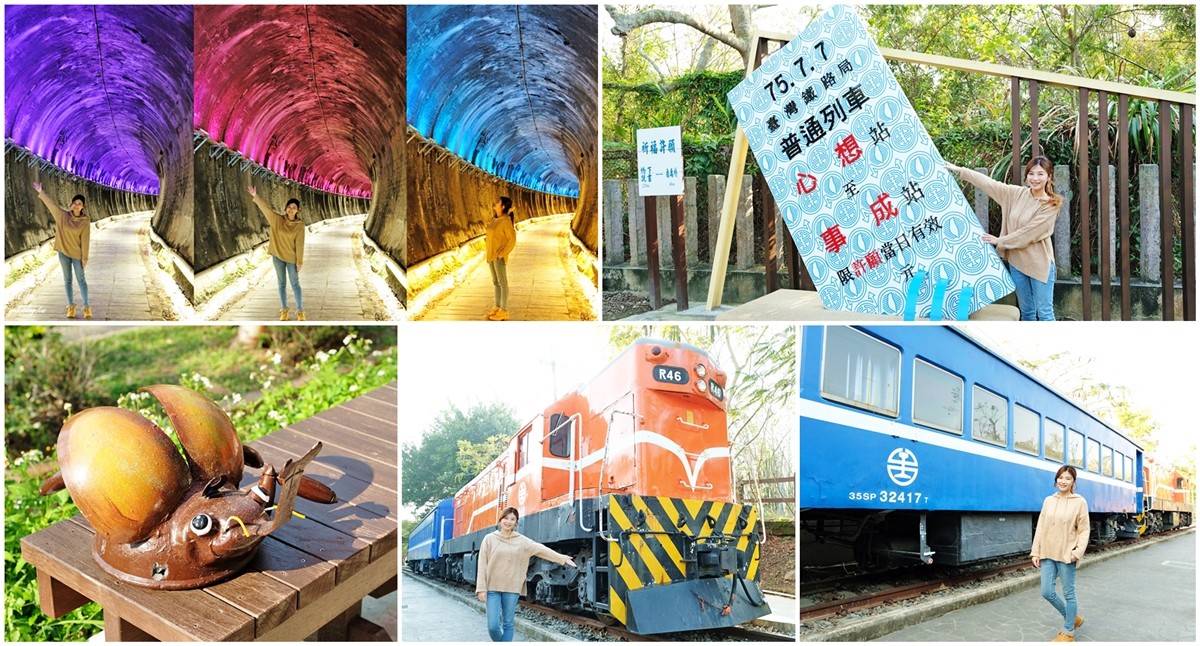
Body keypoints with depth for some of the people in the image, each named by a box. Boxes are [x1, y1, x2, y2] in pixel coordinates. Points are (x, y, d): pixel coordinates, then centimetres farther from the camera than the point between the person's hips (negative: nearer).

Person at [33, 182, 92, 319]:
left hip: (77, 253, -3)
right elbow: (51, 203, 1)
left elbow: (85, 240, -11)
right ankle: (71, 306, 15)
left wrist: (85, 257, -11)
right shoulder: (63, 215, -3)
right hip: (63, 252, 3)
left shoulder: (85, 221, -10)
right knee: (67, 279, 8)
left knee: (81, 279, 2)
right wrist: (40, 192, -5)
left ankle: (86, 307, 5)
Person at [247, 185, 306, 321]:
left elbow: (299, 244, -10)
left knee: (295, 284, 3)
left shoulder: (300, 225, -9)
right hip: (278, 256, 2)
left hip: (291, 258, -2)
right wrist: (255, 196, -19)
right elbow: (266, 208, -8)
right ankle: (284, 310, 21)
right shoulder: (278, 219, -3)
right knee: (282, 284, 11)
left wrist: (299, 261, -10)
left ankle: (300, 311, 9)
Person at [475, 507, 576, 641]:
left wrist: (562, 558, -3)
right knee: (493, 626, -7)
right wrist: (482, 589, -8)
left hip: (511, 589, 2)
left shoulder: (521, 541, 5)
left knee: (508, 624, 4)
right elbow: (482, 565, -2)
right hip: (492, 588, -2)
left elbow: (541, 549, 2)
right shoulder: (490, 539, 0)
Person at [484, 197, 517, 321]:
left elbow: (512, 240, -18)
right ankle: (497, 308, 20)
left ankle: (504, 311, 2)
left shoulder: (506, 221, -16)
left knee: (502, 283, -3)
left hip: (500, 256, -8)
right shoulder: (494, 219, 9)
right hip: (491, 255, 8)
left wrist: (502, 253, -19)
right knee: (496, 282, 13)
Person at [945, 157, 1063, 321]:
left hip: (1039, 263, -5)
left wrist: (999, 241, -10)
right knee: (1026, 311, 13)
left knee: (1044, 313, -3)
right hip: (1017, 261, 5)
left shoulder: (1051, 205, -13)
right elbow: (989, 183, 6)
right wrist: (959, 170, 7)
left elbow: (1028, 233, -16)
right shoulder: (1017, 193, 2)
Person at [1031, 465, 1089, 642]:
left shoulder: (1079, 502, -4)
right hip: (1048, 554, 5)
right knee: (1047, 592, 5)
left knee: (1068, 594, 5)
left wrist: (1078, 551, -17)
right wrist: (1035, 552, 4)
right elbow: (1040, 528, 8)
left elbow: (1084, 530, -5)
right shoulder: (1049, 500, 7)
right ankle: (1072, 618, 29)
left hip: (1066, 554, -4)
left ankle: (1068, 632, 19)